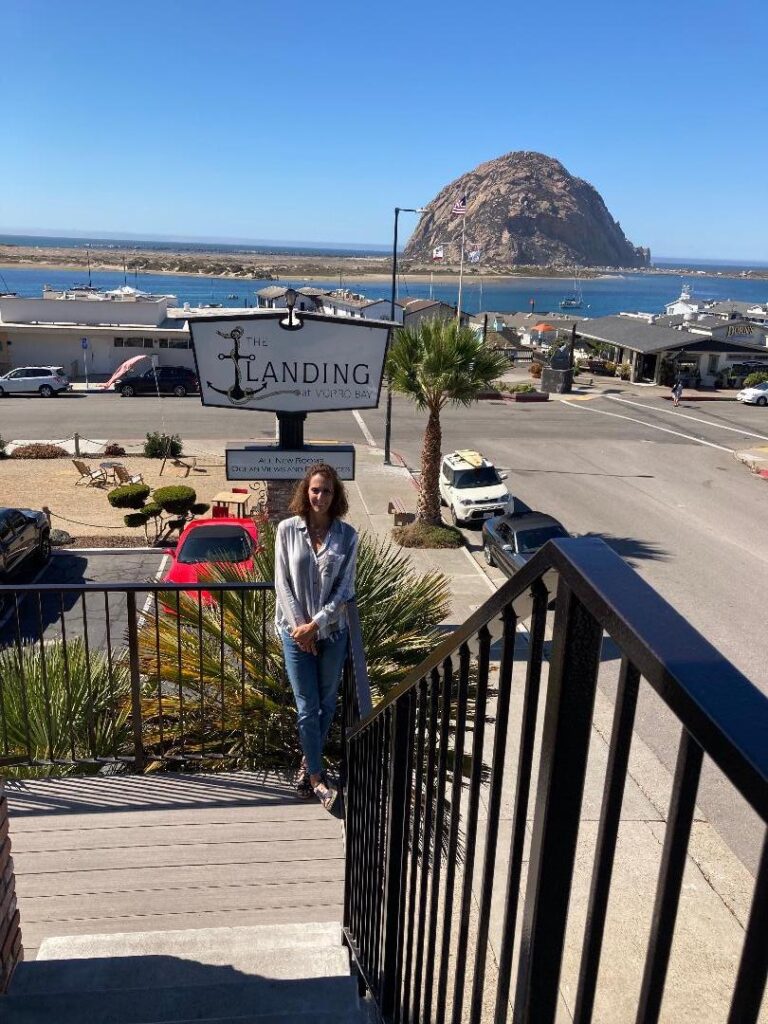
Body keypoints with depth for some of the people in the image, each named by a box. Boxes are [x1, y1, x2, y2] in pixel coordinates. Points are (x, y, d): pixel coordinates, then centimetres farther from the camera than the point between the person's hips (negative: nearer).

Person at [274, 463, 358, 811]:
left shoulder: (346, 535, -5)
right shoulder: (288, 529, -6)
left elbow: (345, 588, -6)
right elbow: (282, 583, -5)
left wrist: (316, 624, -14)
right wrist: (299, 626, -11)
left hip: (332, 631, 2)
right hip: (296, 631, -1)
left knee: (327, 703, 13)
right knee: (307, 708, 3)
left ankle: (308, 762, 34)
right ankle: (317, 778, 17)